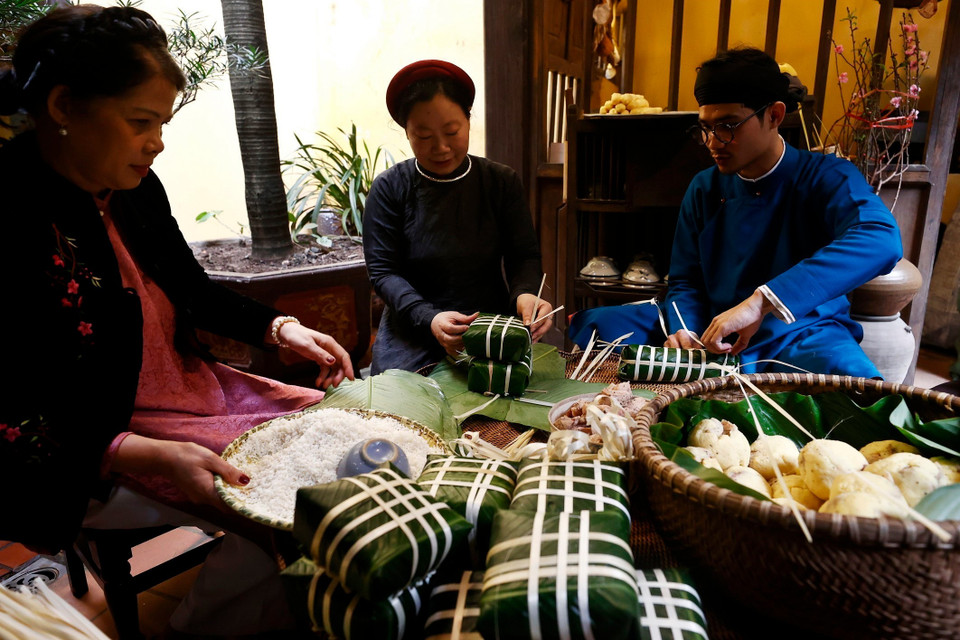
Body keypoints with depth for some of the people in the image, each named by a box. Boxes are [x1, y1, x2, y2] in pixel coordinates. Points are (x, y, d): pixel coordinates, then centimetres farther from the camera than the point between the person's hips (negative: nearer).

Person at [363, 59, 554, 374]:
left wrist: (525, 292, -23)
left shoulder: (503, 182, 4)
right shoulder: (389, 188, -2)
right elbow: (383, 271, -6)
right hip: (412, 333, 0)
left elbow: (524, 256, 2)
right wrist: (429, 319, -24)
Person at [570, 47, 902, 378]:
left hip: (802, 334, -3)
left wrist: (761, 300, -40)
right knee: (595, 324, -12)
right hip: (716, 336, 4)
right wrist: (684, 332, -15)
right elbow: (686, 281, 9)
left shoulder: (827, 178, -8)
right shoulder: (704, 189, 6)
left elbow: (881, 238, -30)